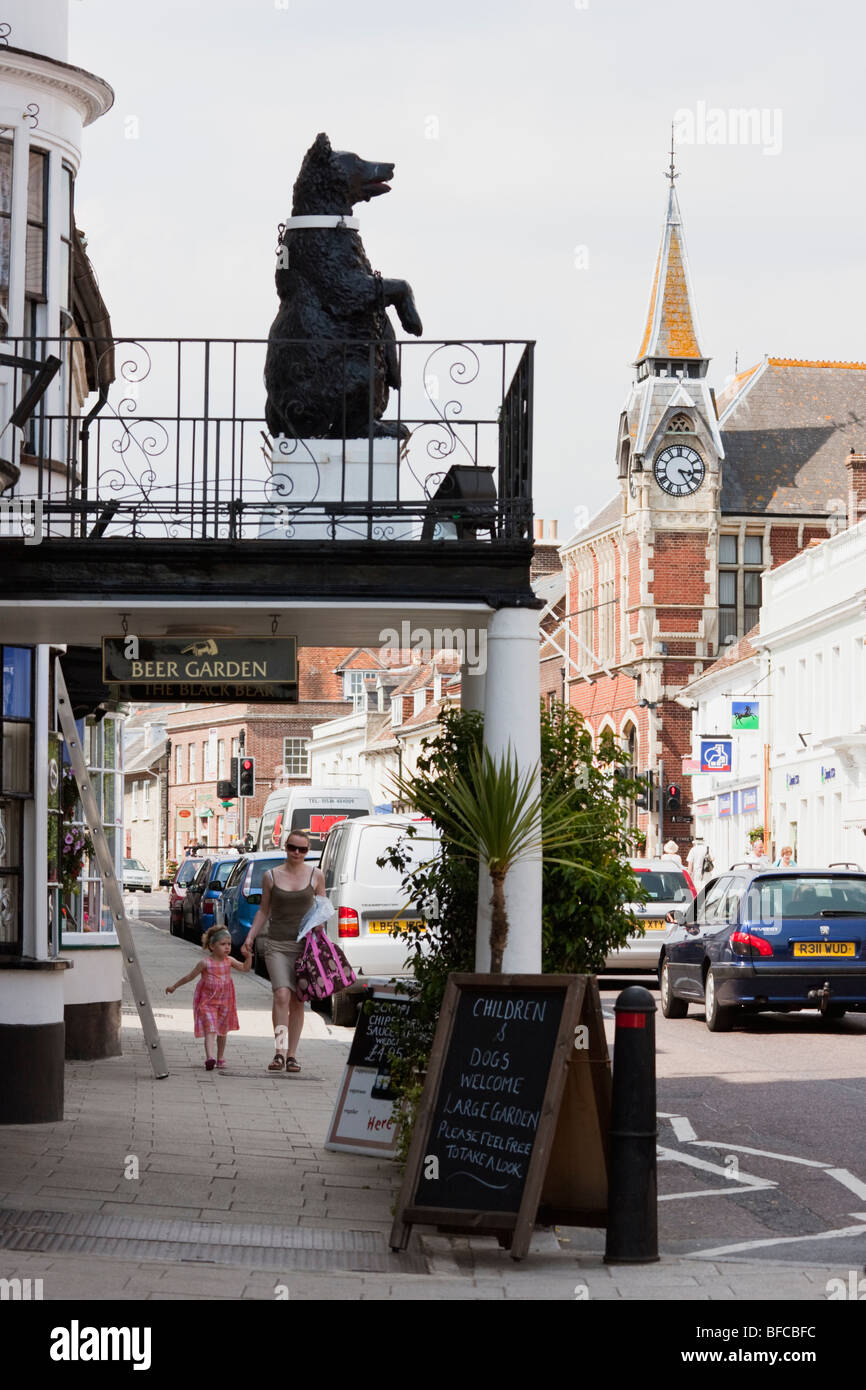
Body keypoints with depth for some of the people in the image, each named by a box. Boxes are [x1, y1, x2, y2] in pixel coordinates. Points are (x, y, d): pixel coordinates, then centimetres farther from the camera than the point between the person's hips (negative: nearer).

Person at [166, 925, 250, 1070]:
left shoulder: (229, 961, 1)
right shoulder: (206, 963, -11)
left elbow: (245, 967, 8)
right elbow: (189, 977, -2)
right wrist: (174, 987, 5)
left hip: (224, 1002, 5)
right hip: (207, 1002, -5)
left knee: (222, 1031, 15)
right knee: (210, 1030, -18)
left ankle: (220, 1058, 31)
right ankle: (210, 1057, -32)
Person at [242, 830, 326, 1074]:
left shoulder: (316, 876, 5)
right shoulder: (271, 876, 5)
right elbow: (264, 910, 13)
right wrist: (249, 938, 6)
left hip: (304, 944, 1)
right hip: (277, 945, -1)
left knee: (297, 1002, 3)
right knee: (282, 995, -18)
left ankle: (291, 1055, 9)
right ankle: (280, 1051, -21)